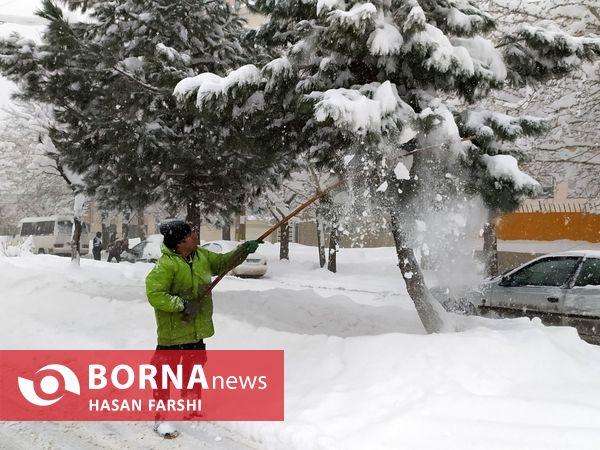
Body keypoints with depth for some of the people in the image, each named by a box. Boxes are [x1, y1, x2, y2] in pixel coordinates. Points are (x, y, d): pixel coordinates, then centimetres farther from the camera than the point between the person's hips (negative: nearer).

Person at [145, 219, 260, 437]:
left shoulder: (201, 255, 1)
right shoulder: (166, 264, -24)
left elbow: (223, 263, 15)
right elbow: (154, 294, -27)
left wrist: (242, 251, 3)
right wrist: (182, 304, -26)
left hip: (196, 328, 8)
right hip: (172, 330, -8)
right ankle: (160, 418, 8)